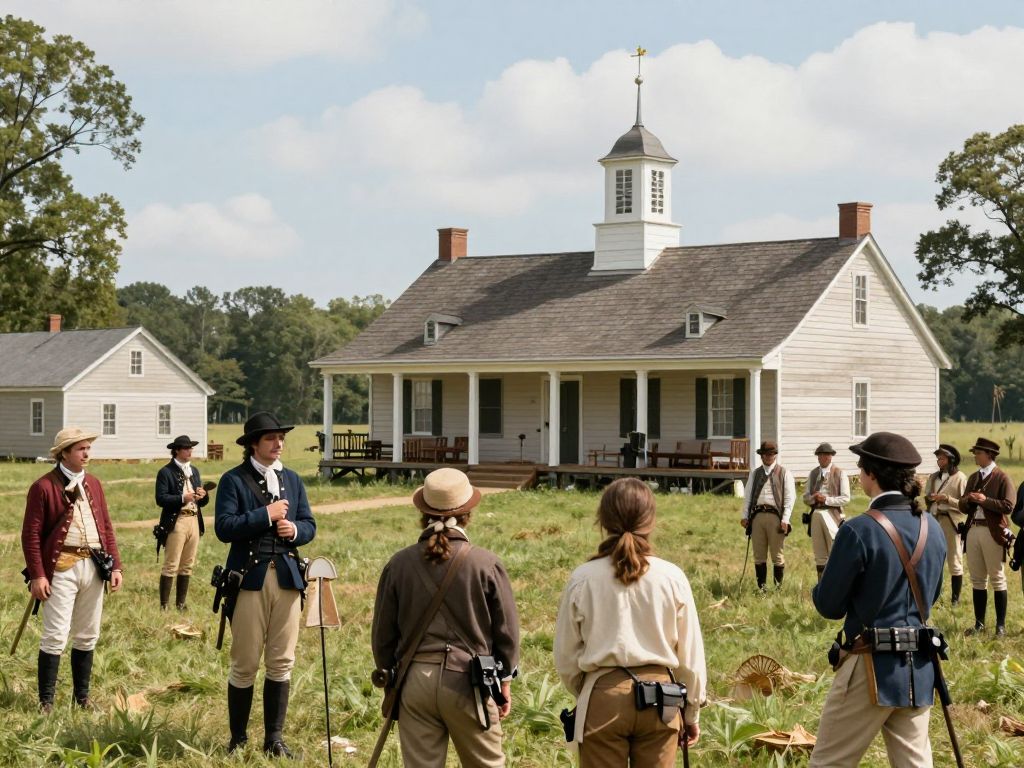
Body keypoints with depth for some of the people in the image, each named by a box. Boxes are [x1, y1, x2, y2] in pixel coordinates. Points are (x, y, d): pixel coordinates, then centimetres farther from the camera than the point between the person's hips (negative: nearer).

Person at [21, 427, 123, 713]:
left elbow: (106, 527, 15)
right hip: (61, 567, -6)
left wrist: (115, 565, 6)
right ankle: (46, 701, 3)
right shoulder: (44, 487, -6)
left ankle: (82, 695, 23)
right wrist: (36, 575, -14)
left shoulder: (93, 484, 13)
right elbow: (31, 534, -8)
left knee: (88, 635, 12)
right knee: (56, 636, -6)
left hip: (95, 566, 6)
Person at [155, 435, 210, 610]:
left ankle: (181, 604, 17)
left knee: (187, 566, 10)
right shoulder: (166, 472, -3)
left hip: (194, 521, 7)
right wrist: (183, 498, -22)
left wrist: (203, 496, -3)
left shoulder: (194, 471, 18)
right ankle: (163, 606, -3)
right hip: (176, 522, -7)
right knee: (171, 566, -6)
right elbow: (160, 499, -13)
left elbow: (202, 502, 19)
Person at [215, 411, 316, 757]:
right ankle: (238, 738, 13)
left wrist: (295, 530, -7)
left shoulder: (292, 479, 15)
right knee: (245, 664, 2)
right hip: (250, 578, -4)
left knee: (281, 663, 7)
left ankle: (274, 737, 16)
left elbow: (309, 525, 15)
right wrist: (266, 515, -16)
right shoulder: (234, 480, -2)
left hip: (287, 577, 5)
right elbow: (224, 527, -13)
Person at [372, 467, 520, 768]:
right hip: (468, 682, -2)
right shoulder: (486, 564, -8)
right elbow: (506, 630, 0)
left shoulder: (399, 564, -3)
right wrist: (505, 680, 13)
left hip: (415, 679, 2)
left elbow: (382, 633, 5)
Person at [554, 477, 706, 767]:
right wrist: (692, 712, 15)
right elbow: (690, 654, 2)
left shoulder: (583, 579, -8)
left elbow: (566, 657, 1)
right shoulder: (672, 577, -7)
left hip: (603, 698, -1)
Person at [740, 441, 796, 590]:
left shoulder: (784, 473, 5)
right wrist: (745, 516, 4)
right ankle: (761, 587, 10)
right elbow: (748, 495, 14)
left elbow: (790, 497, -1)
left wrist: (785, 520, -9)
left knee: (777, 555, 1)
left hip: (775, 516, -3)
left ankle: (778, 587, 6)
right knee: (759, 555, 5)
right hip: (757, 515, 4)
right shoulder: (754, 473, 17)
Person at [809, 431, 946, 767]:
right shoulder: (933, 528, 5)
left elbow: (829, 606, -9)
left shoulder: (860, 531, -16)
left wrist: (819, 590, 12)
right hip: (919, 668, 7)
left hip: (871, 667, -6)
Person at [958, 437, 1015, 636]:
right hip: (973, 530, 6)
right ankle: (979, 623, 16)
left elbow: (1008, 506, -13)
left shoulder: (1002, 478, -4)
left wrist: (985, 500, -17)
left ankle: (1001, 625, 6)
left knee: (997, 579, 0)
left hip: (993, 532, -6)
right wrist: (968, 500, -5)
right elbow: (963, 507, 16)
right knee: (977, 579, 10)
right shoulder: (973, 478, 16)